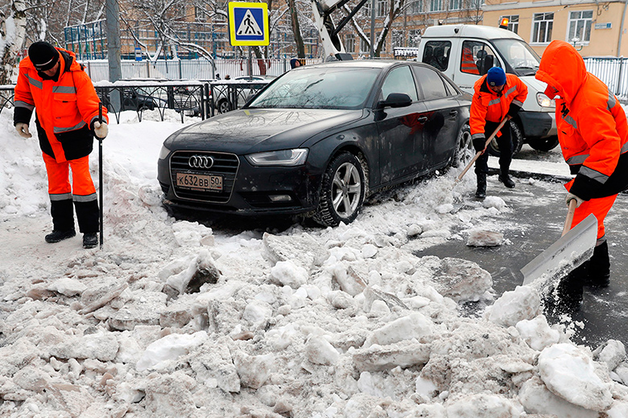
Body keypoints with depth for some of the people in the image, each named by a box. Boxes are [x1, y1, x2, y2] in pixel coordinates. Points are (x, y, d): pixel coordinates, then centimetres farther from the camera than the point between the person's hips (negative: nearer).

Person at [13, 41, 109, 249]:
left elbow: (90, 106, -25)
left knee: (81, 179, -6)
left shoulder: (77, 76, -28)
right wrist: (21, 117, 0)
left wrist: (98, 122, -44)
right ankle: (63, 227, 28)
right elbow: (24, 92, 5)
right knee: (56, 181, 14)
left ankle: (90, 230, 5)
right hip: (48, 135, 5)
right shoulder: (27, 68, -14)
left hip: (75, 135, -5)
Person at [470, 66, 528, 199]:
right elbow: (476, 119, -38)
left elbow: (523, 91, 0)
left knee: (507, 148, 13)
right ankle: (481, 185, -12)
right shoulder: (480, 94, -37)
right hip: (485, 121, -5)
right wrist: (479, 140, -45)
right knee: (482, 151, -17)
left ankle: (504, 175, 39)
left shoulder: (513, 81, -24)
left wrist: (514, 107, -11)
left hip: (503, 119, 5)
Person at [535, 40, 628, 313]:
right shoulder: (575, 89, 2)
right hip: (592, 165, 11)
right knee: (589, 222, 23)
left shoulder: (589, 101, -31)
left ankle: (568, 297, -6)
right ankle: (598, 275, 42)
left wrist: (582, 188, -42)